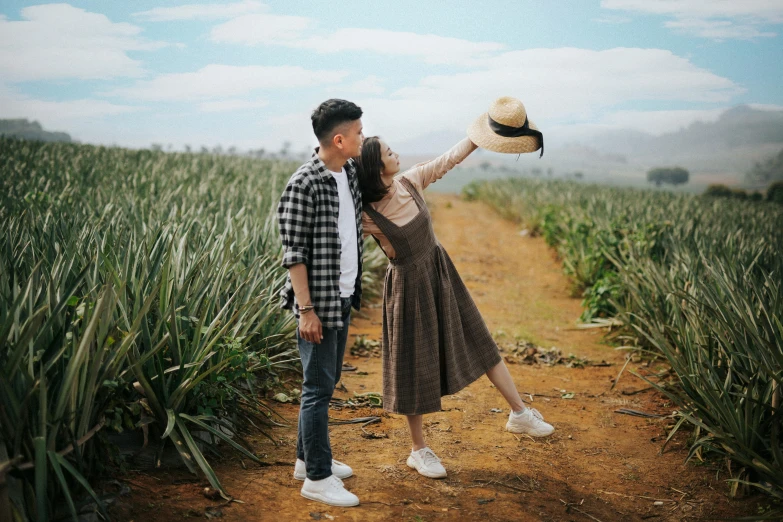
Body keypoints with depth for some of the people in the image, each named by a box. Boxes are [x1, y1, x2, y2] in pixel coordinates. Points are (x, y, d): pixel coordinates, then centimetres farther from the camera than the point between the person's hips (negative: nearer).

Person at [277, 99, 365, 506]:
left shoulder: (350, 172, 7)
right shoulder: (304, 184, -18)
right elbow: (293, 253, -18)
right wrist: (306, 310, -19)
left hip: (344, 297, 8)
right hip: (319, 302, -8)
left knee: (328, 381, 17)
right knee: (319, 387, -1)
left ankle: (307, 459, 31)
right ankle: (317, 478, 9)